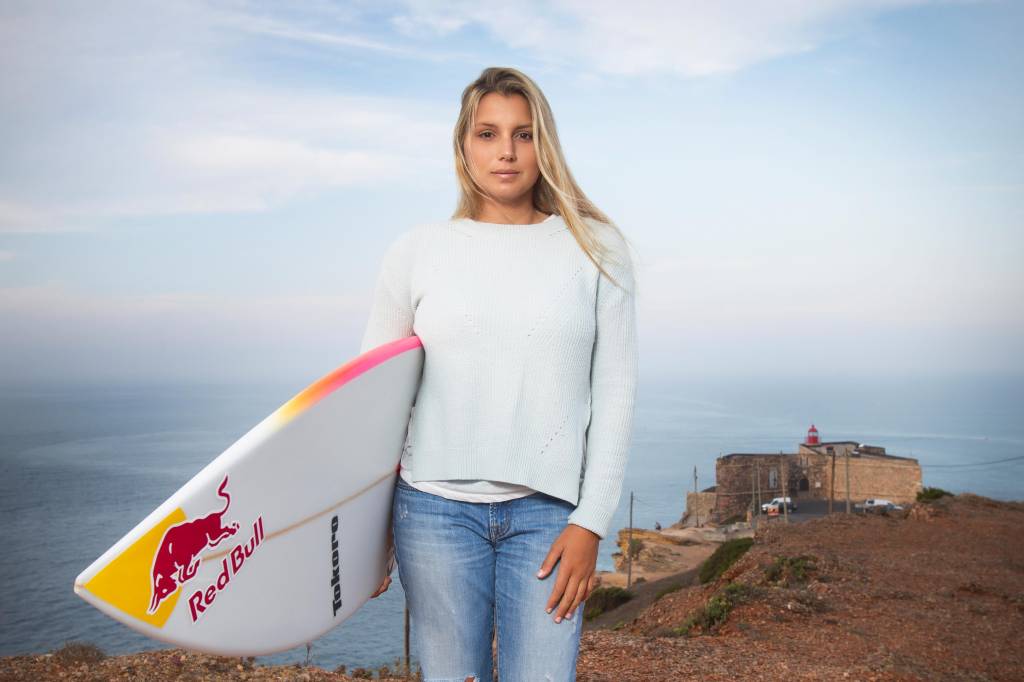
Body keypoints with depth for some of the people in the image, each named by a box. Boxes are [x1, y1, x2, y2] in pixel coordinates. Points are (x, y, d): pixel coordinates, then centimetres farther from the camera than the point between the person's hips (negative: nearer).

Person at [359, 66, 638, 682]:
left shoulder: (595, 249, 4)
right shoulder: (416, 251, 4)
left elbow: (615, 393, 2)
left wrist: (590, 522, -3)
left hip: (548, 512, 0)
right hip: (436, 508, 1)